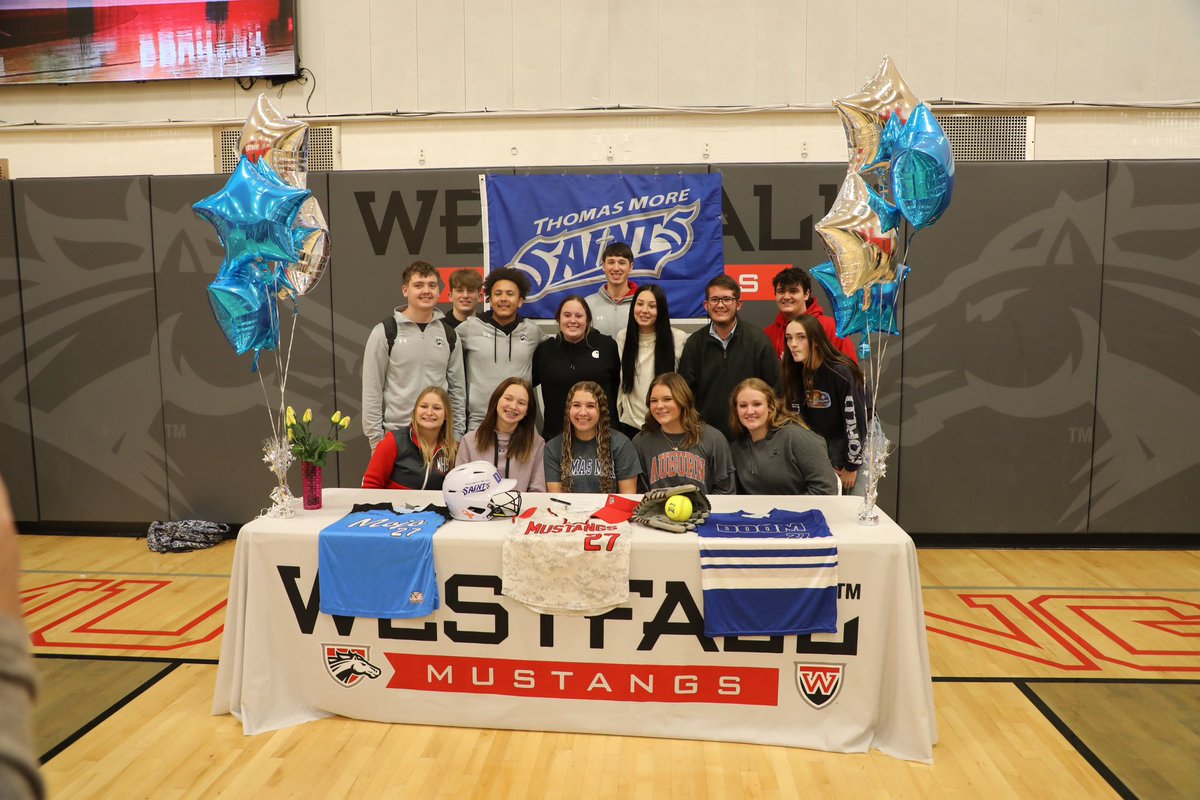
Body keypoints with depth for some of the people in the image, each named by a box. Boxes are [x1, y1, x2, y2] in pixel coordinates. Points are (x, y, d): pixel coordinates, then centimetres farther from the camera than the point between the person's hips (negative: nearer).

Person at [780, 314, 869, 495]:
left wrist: (851, 466, -16)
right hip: (821, 448, 5)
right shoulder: (795, 373, -6)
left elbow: (856, 420, -21)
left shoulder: (841, 372, -24)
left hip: (858, 447, -5)